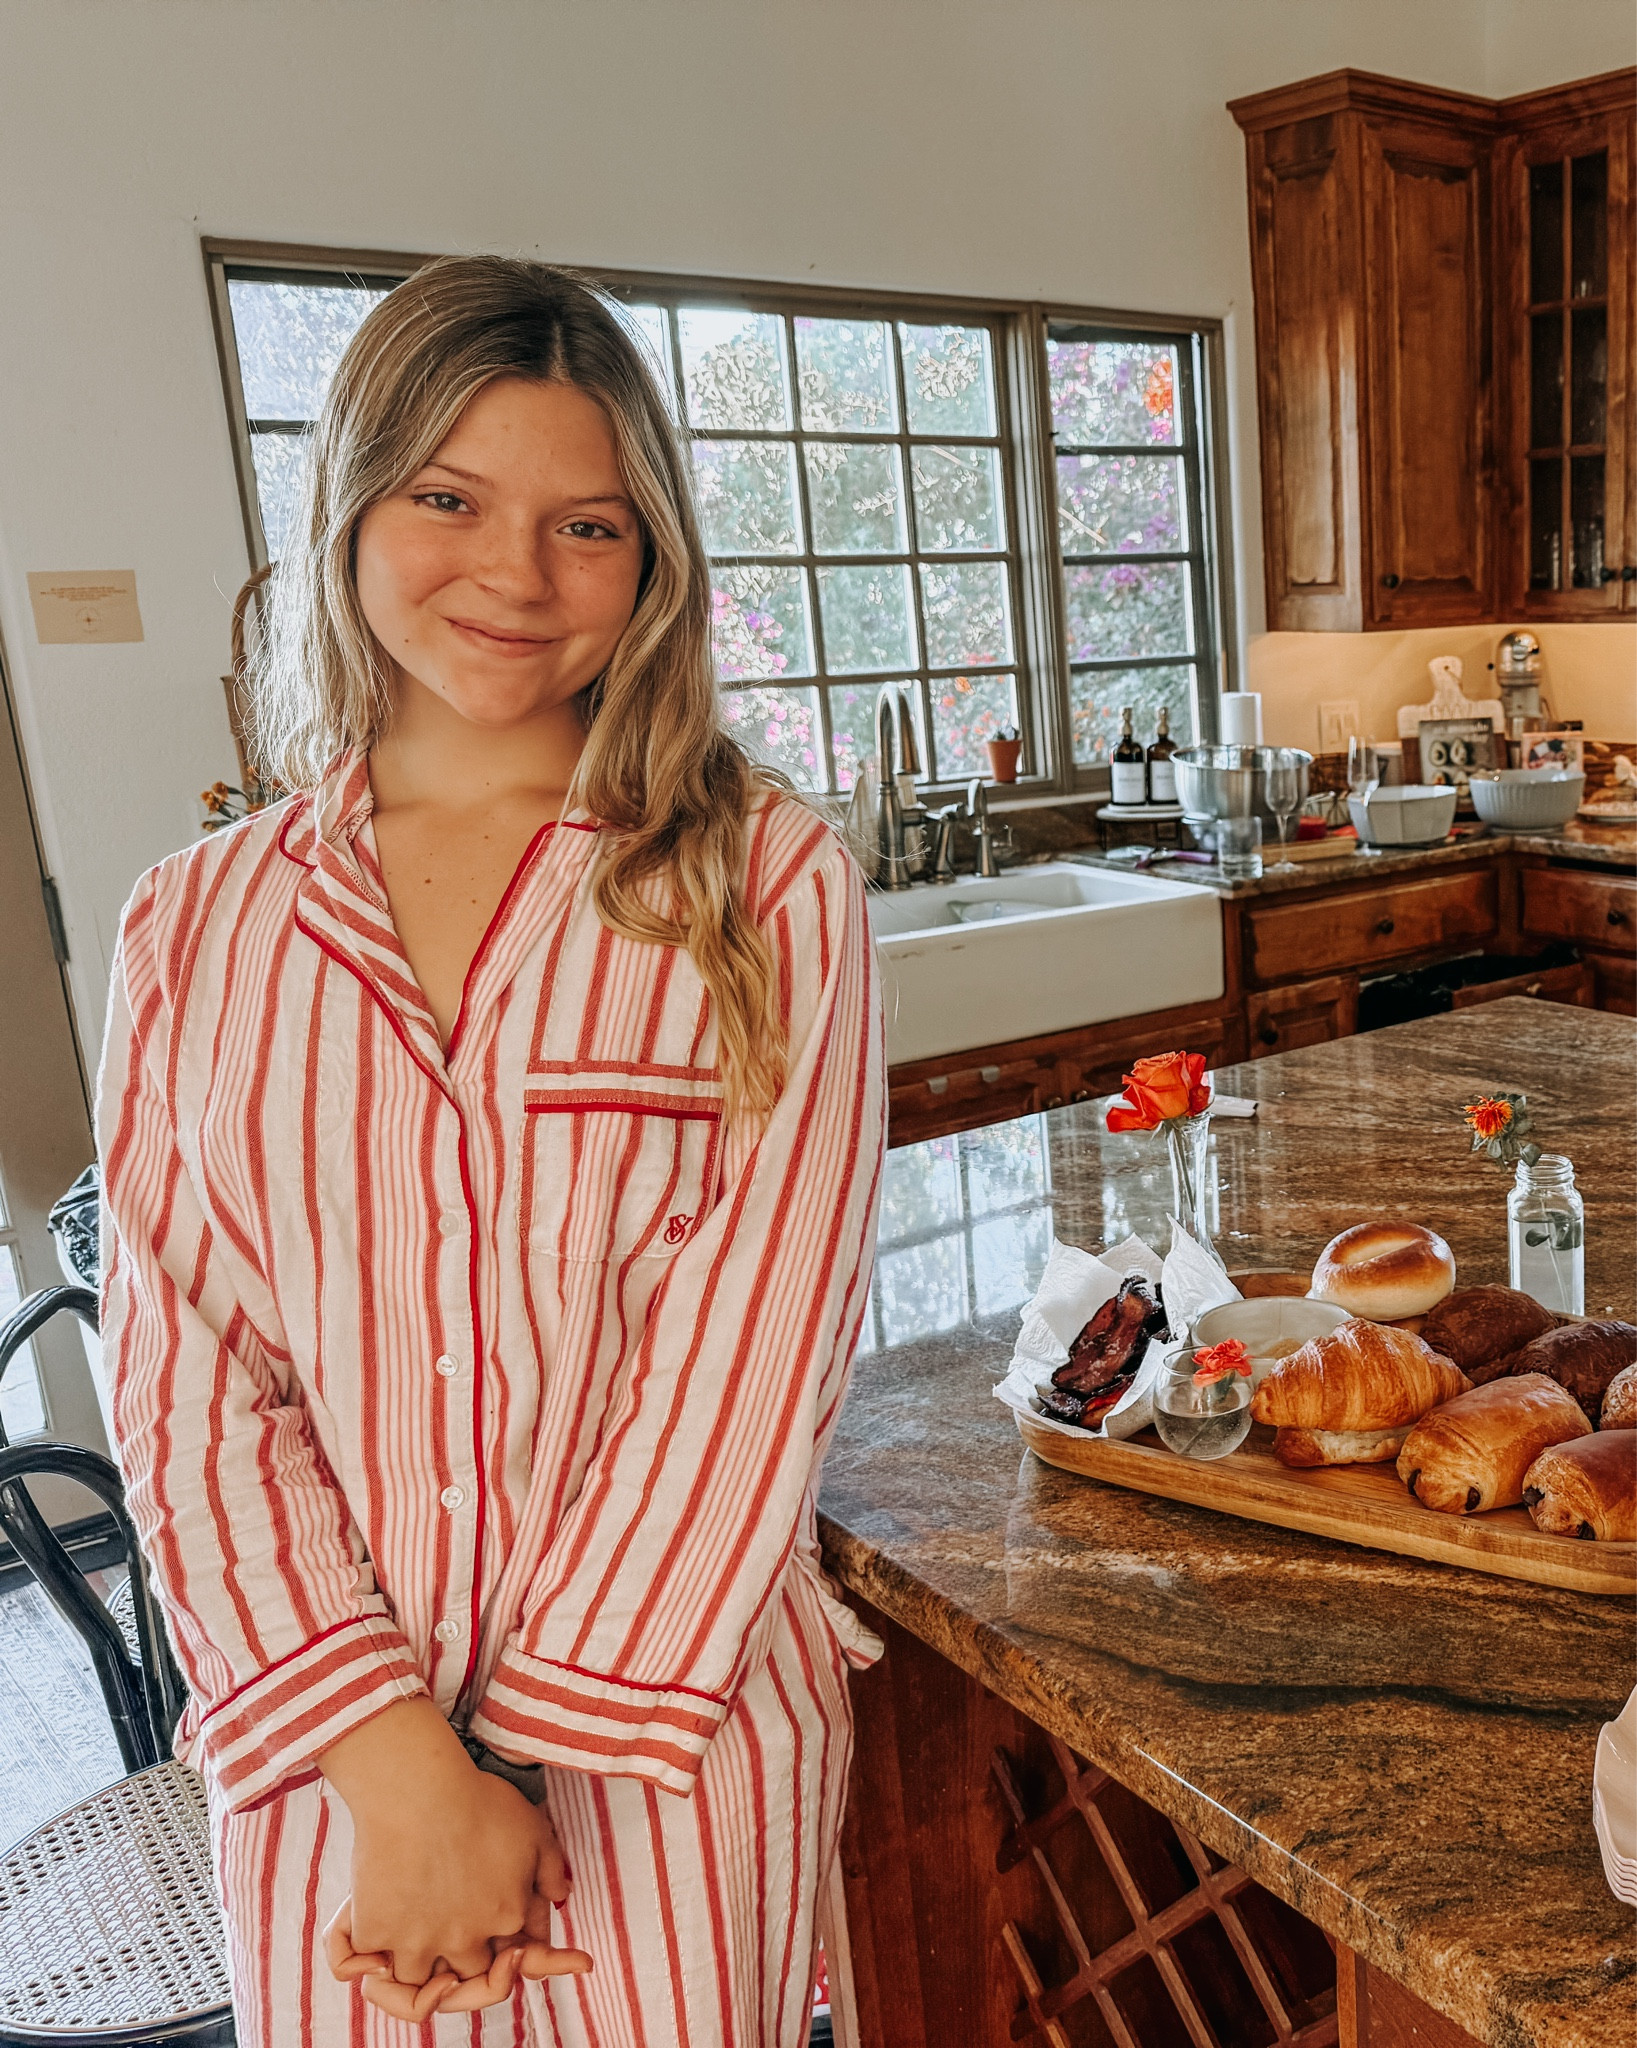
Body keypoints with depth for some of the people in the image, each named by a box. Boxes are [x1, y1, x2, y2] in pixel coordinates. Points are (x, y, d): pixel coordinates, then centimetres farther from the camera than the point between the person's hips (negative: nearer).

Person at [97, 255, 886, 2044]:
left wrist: (539, 1761, -12)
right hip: (315, 1757, 2)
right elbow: (184, 1373, -4)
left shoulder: (766, 886, -8)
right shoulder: (197, 927, -1)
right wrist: (394, 1762, -13)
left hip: (679, 1721, -1)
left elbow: (756, 1350, -11)